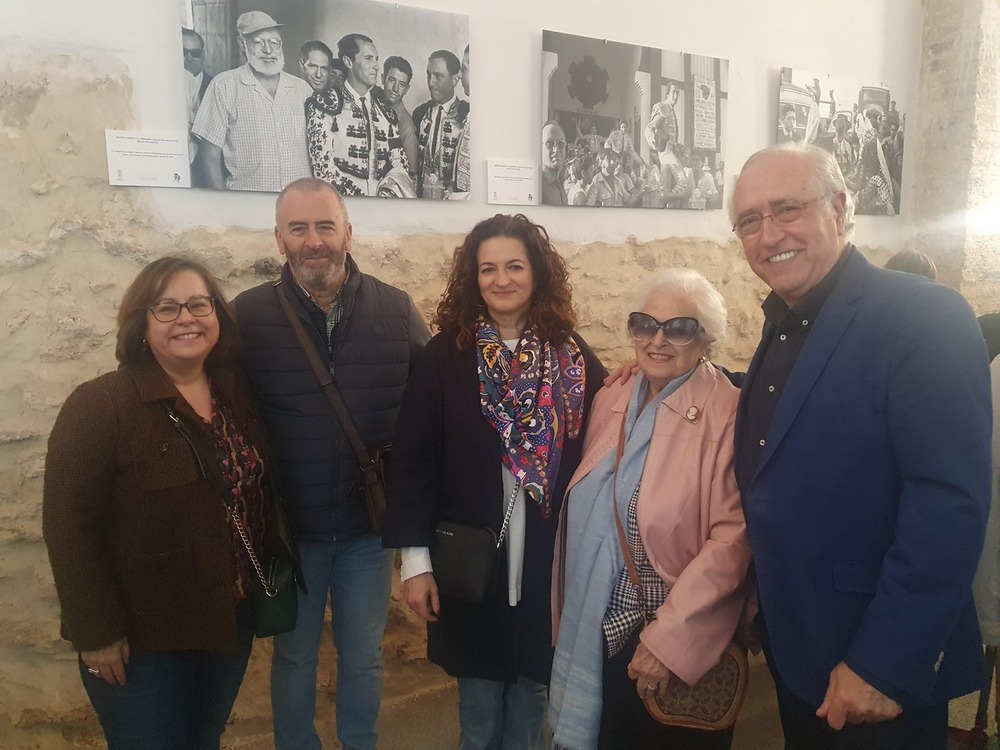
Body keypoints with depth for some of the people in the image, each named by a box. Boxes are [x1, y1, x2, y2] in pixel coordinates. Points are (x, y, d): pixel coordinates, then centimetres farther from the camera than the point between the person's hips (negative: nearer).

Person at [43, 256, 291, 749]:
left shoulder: (237, 395, 2)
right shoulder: (98, 405, -16)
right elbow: (69, 527, -16)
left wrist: (272, 570, 6)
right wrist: (97, 632, -16)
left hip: (230, 622, 5)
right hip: (142, 637, -5)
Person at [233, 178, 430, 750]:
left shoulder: (396, 309, -6)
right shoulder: (249, 315, -9)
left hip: (369, 524, 1)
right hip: (288, 525, 0)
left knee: (363, 656, 19)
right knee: (294, 656, 20)